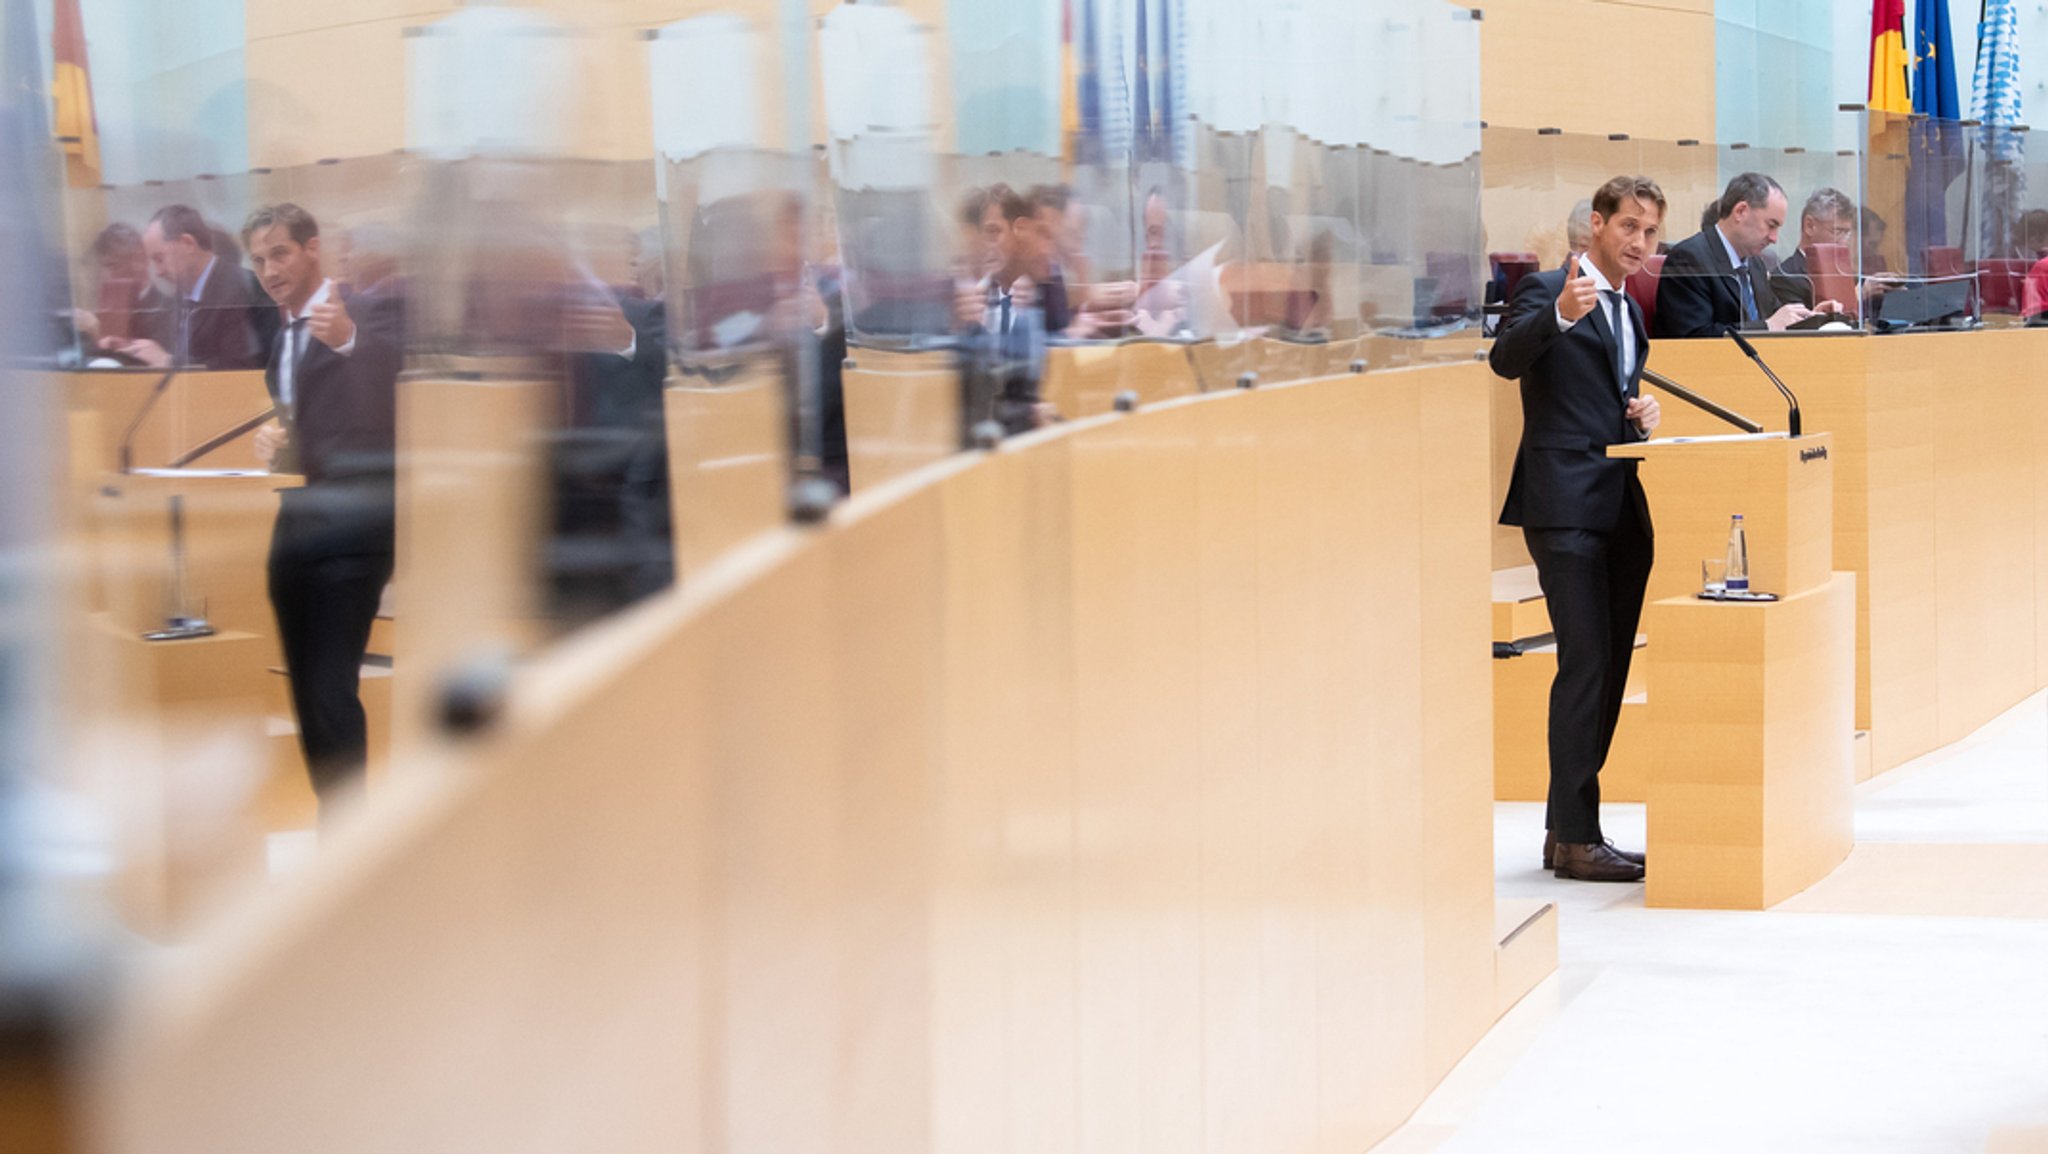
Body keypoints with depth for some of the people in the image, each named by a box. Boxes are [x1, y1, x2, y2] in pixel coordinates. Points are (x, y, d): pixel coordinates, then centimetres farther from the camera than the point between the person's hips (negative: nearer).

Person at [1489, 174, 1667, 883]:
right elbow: (1506, 361, -24)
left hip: (1621, 507, 9)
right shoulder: (1547, 291, -5)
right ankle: (1576, 838, -8)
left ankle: (1567, 829, 15)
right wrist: (1560, 314, -41)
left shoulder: (1630, 311, 20)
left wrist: (1643, 414, 8)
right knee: (1585, 665, -11)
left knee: (1609, 670, 8)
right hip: (1565, 505, -9)